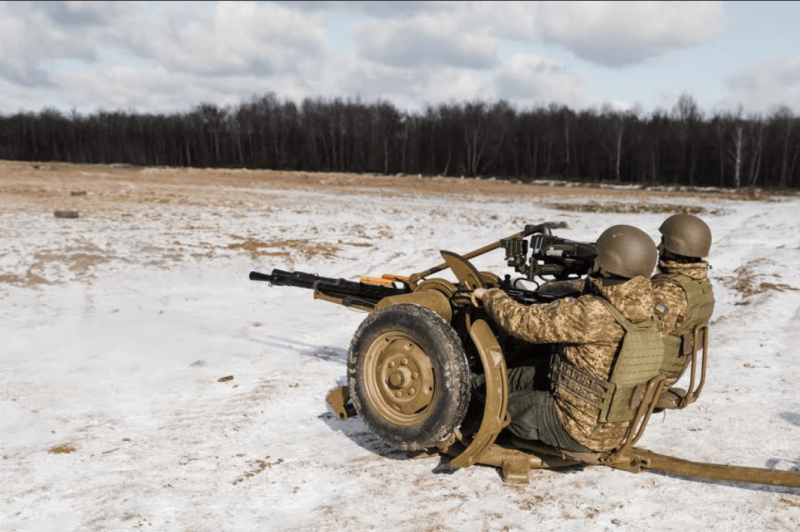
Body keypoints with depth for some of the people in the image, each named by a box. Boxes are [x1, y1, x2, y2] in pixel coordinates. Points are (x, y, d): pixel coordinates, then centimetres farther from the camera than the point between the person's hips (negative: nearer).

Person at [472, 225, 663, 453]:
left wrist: (490, 296, -4)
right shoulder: (644, 316, -3)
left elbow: (524, 322, -21)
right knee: (520, 375, 19)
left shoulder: (594, 313, -28)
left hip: (578, 432, -8)